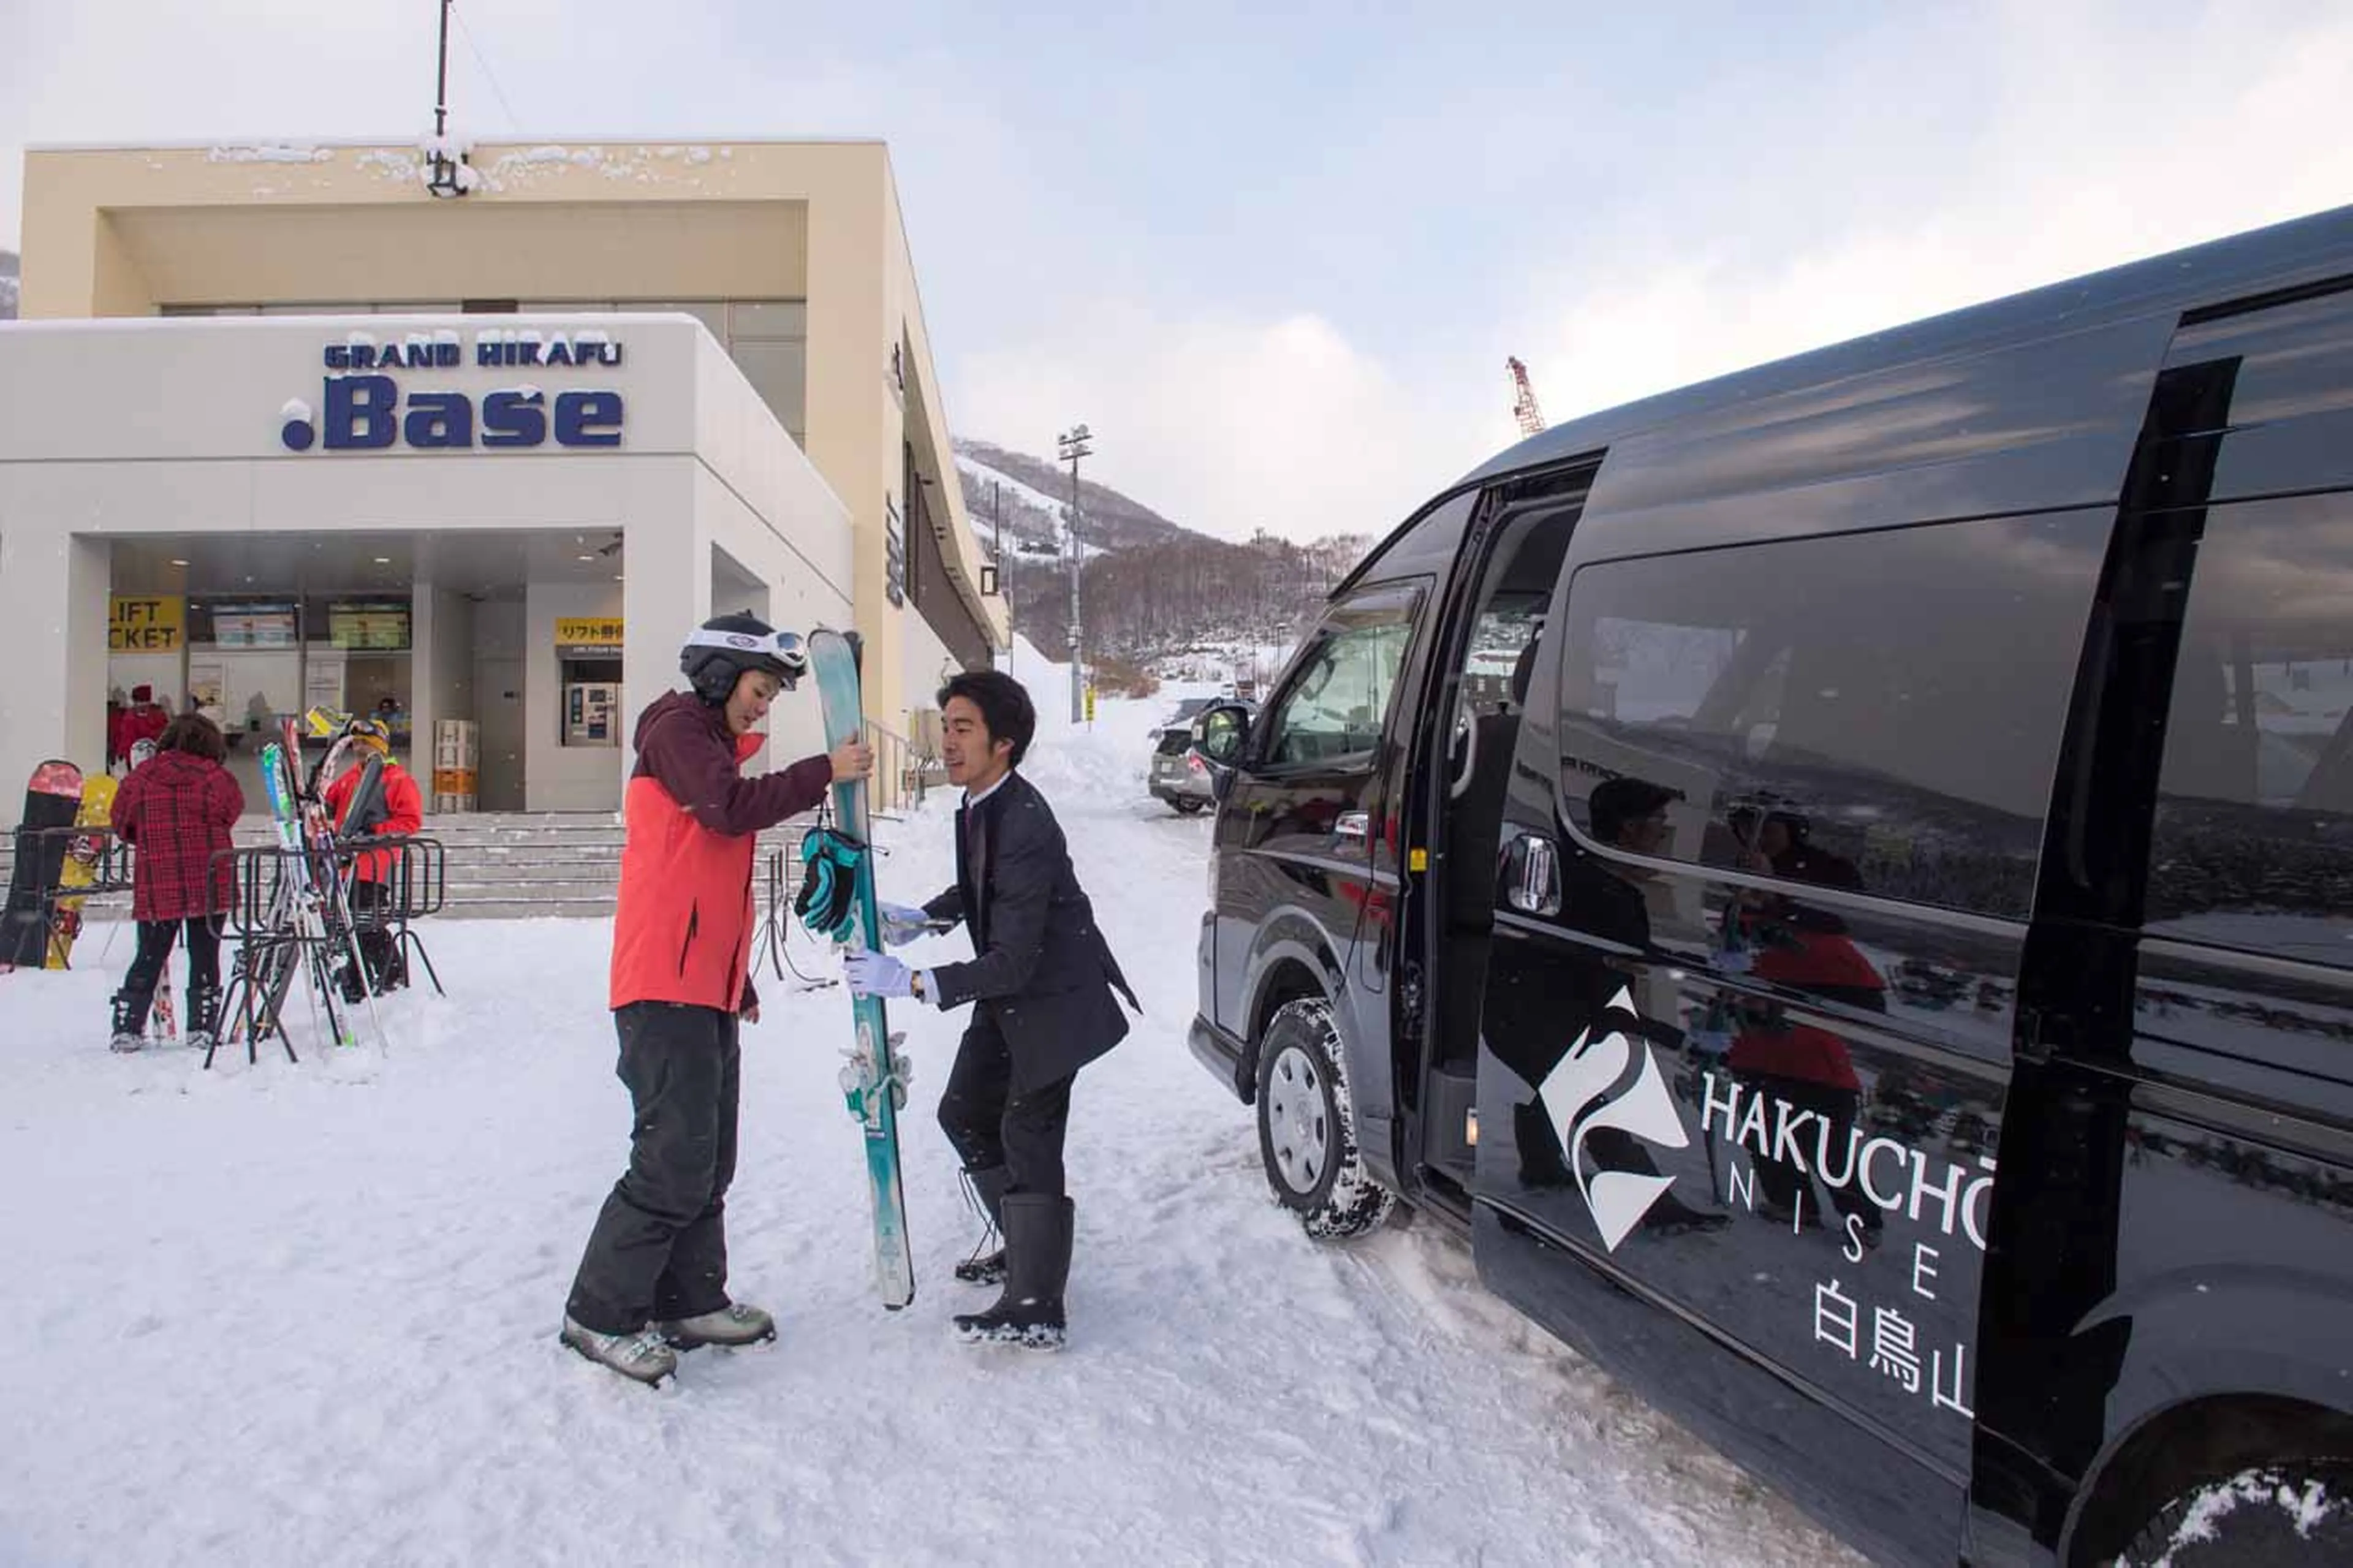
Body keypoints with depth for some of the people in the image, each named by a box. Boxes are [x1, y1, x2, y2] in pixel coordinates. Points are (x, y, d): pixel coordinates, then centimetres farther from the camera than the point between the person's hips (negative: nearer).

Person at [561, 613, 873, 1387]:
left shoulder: (715, 744, 24)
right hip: (666, 984, -10)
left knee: (709, 1156, 12)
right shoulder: (677, 728, -4)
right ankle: (600, 1313, 2)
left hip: (708, 986, 10)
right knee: (676, 1158, -9)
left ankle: (690, 1301, 21)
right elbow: (731, 809, -23)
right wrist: (823, 771, -16)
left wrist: (741, 982, 26)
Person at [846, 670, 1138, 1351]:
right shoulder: (978, 805, -2)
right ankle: (1027, 1247, 33)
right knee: (964, 1114, 18)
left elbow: (1012, 962, -30)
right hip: (1008, 996, 10)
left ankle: (1035, 1310, 1)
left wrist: (911, 982, -32)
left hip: (1052, 999, -10)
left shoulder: (1023, 826, -30)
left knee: (1027, 1139, -8)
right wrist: (923, 918, 5)